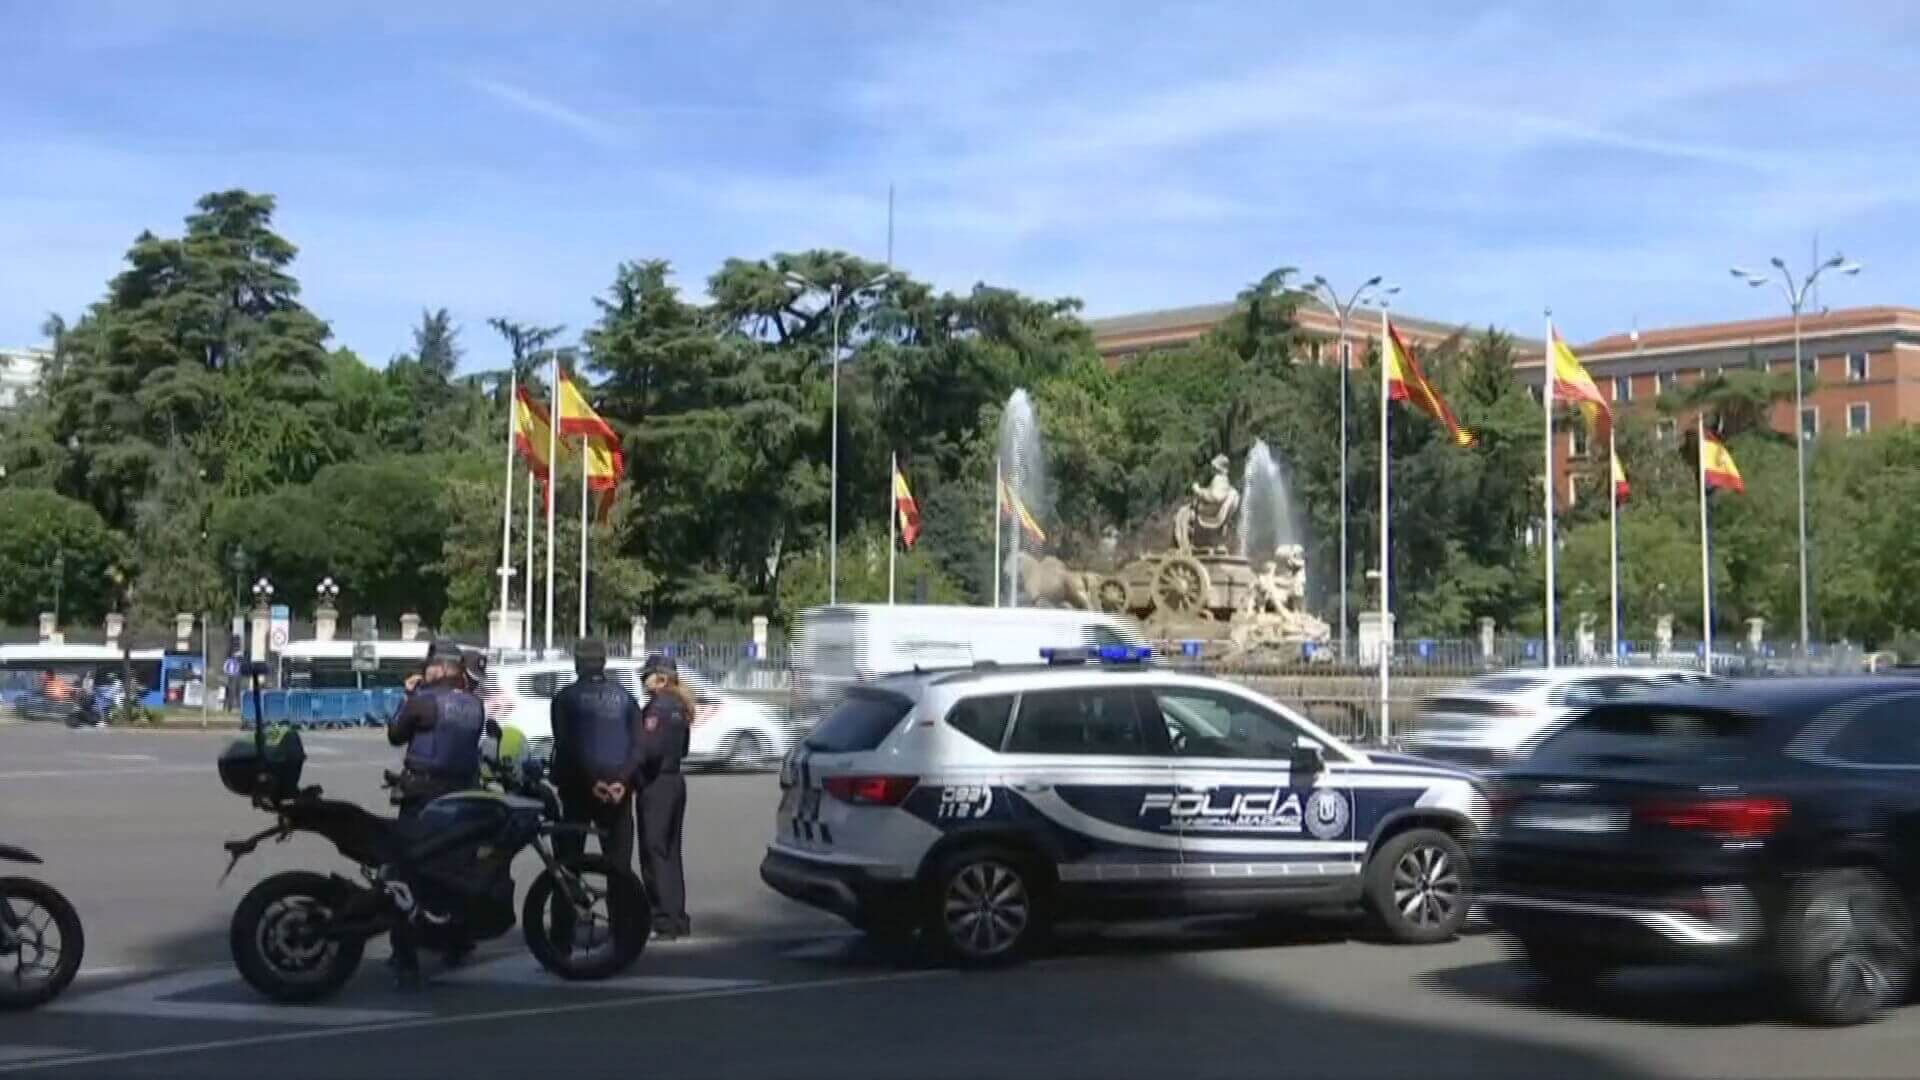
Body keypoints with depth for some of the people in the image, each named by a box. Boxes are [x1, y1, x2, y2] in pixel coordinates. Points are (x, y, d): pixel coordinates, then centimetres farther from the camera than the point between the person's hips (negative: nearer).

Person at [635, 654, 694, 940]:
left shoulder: (656, 708, -15)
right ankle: (678, 920, 17)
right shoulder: (680, 707, 12)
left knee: (654, 852, -5)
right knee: (671, 851, 14)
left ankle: (664, 921, -6)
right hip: (675, 781, 9)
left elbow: (648, 749, -23)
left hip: (655, 785, -9)